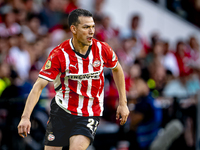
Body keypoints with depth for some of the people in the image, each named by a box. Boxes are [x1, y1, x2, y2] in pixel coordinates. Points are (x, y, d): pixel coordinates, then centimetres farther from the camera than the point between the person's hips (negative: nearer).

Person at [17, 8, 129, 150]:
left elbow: (117, 69, 12)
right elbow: (39, 86, -18)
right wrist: (25, 117, -28)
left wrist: (123, 103, 11)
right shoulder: (59, 54, -15)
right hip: (62, 110, 0)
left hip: (90, 114, 0)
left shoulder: (102, 49, -9)